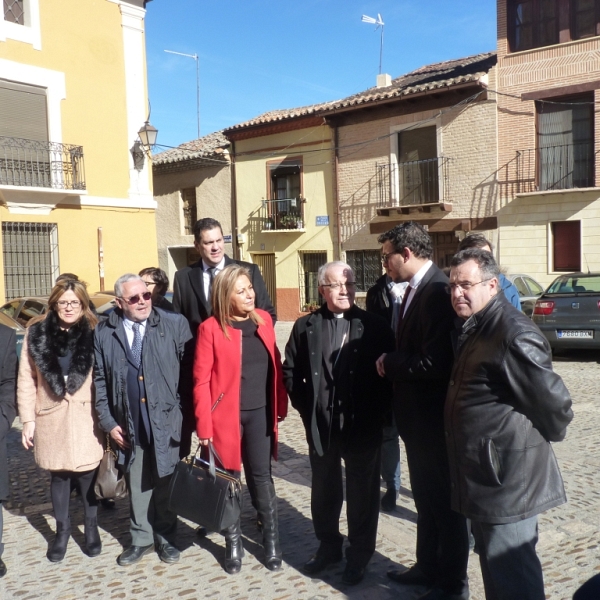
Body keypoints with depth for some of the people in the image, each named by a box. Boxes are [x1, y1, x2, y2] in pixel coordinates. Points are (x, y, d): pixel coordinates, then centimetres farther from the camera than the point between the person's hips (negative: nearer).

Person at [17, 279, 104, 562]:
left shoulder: (94, 333, -3)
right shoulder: (37, 333, 0)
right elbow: (26, 379, 3)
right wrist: (28, 419, 0)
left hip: (86, 419, -1)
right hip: (52, 418, 1)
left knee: (87, 475, 5)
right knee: (58, 475, 13)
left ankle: (91, 528, 28)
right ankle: (62, 530, 32)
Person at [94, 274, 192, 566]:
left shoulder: (175, 324, -6)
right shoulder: (104, 333, 0)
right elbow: (100, 380, 4)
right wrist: (108, 421, 0)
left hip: (166, 420, -2)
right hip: (128, 424, 2)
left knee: (165, 483, 11)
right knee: (136, 484, 14)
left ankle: (165, 537, 30)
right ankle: (141, 539, 32)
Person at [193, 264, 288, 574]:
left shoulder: (263, 319, 3)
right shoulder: (211, 328, -10)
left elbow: (275, 364, 9)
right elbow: (201, 380, -10)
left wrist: (280, 404, 7)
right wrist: (204, 425, -13)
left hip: (260, 413, 3)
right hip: (226, 414, -3)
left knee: (261, 476, 10)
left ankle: (271, 540, 24)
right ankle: (233, 543, 27)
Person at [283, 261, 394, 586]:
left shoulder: (375, 325, -5)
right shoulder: (305, 326, 1)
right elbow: (290, 371, 6)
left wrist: (377, 411, -8)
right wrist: (305, 407, -1)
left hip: (363, 425, -2)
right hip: (320, 425, 2)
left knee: (362, 492, 12)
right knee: (324, 490, 17)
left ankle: (359, 554, 30)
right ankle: (328, 545, 37)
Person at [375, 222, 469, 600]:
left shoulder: (439, 291, -23)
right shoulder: (415, 290, 8)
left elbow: (434, 362, -30)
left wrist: (389, 364, -17)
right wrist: (392, 364, -6)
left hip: (436, 419, -9)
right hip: (418, 417, 9)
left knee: (446, 501, 8)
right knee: (426, 498, 22)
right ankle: (429, 567, 40)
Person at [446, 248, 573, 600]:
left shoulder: (514, 335, -22)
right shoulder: (474, 327, 9)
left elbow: (553, 400, -19)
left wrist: (543, 439, -4)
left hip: (507, 475, -10)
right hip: (484, 470, 10)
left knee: (511, 571, 2)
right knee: (493, 560, 22)